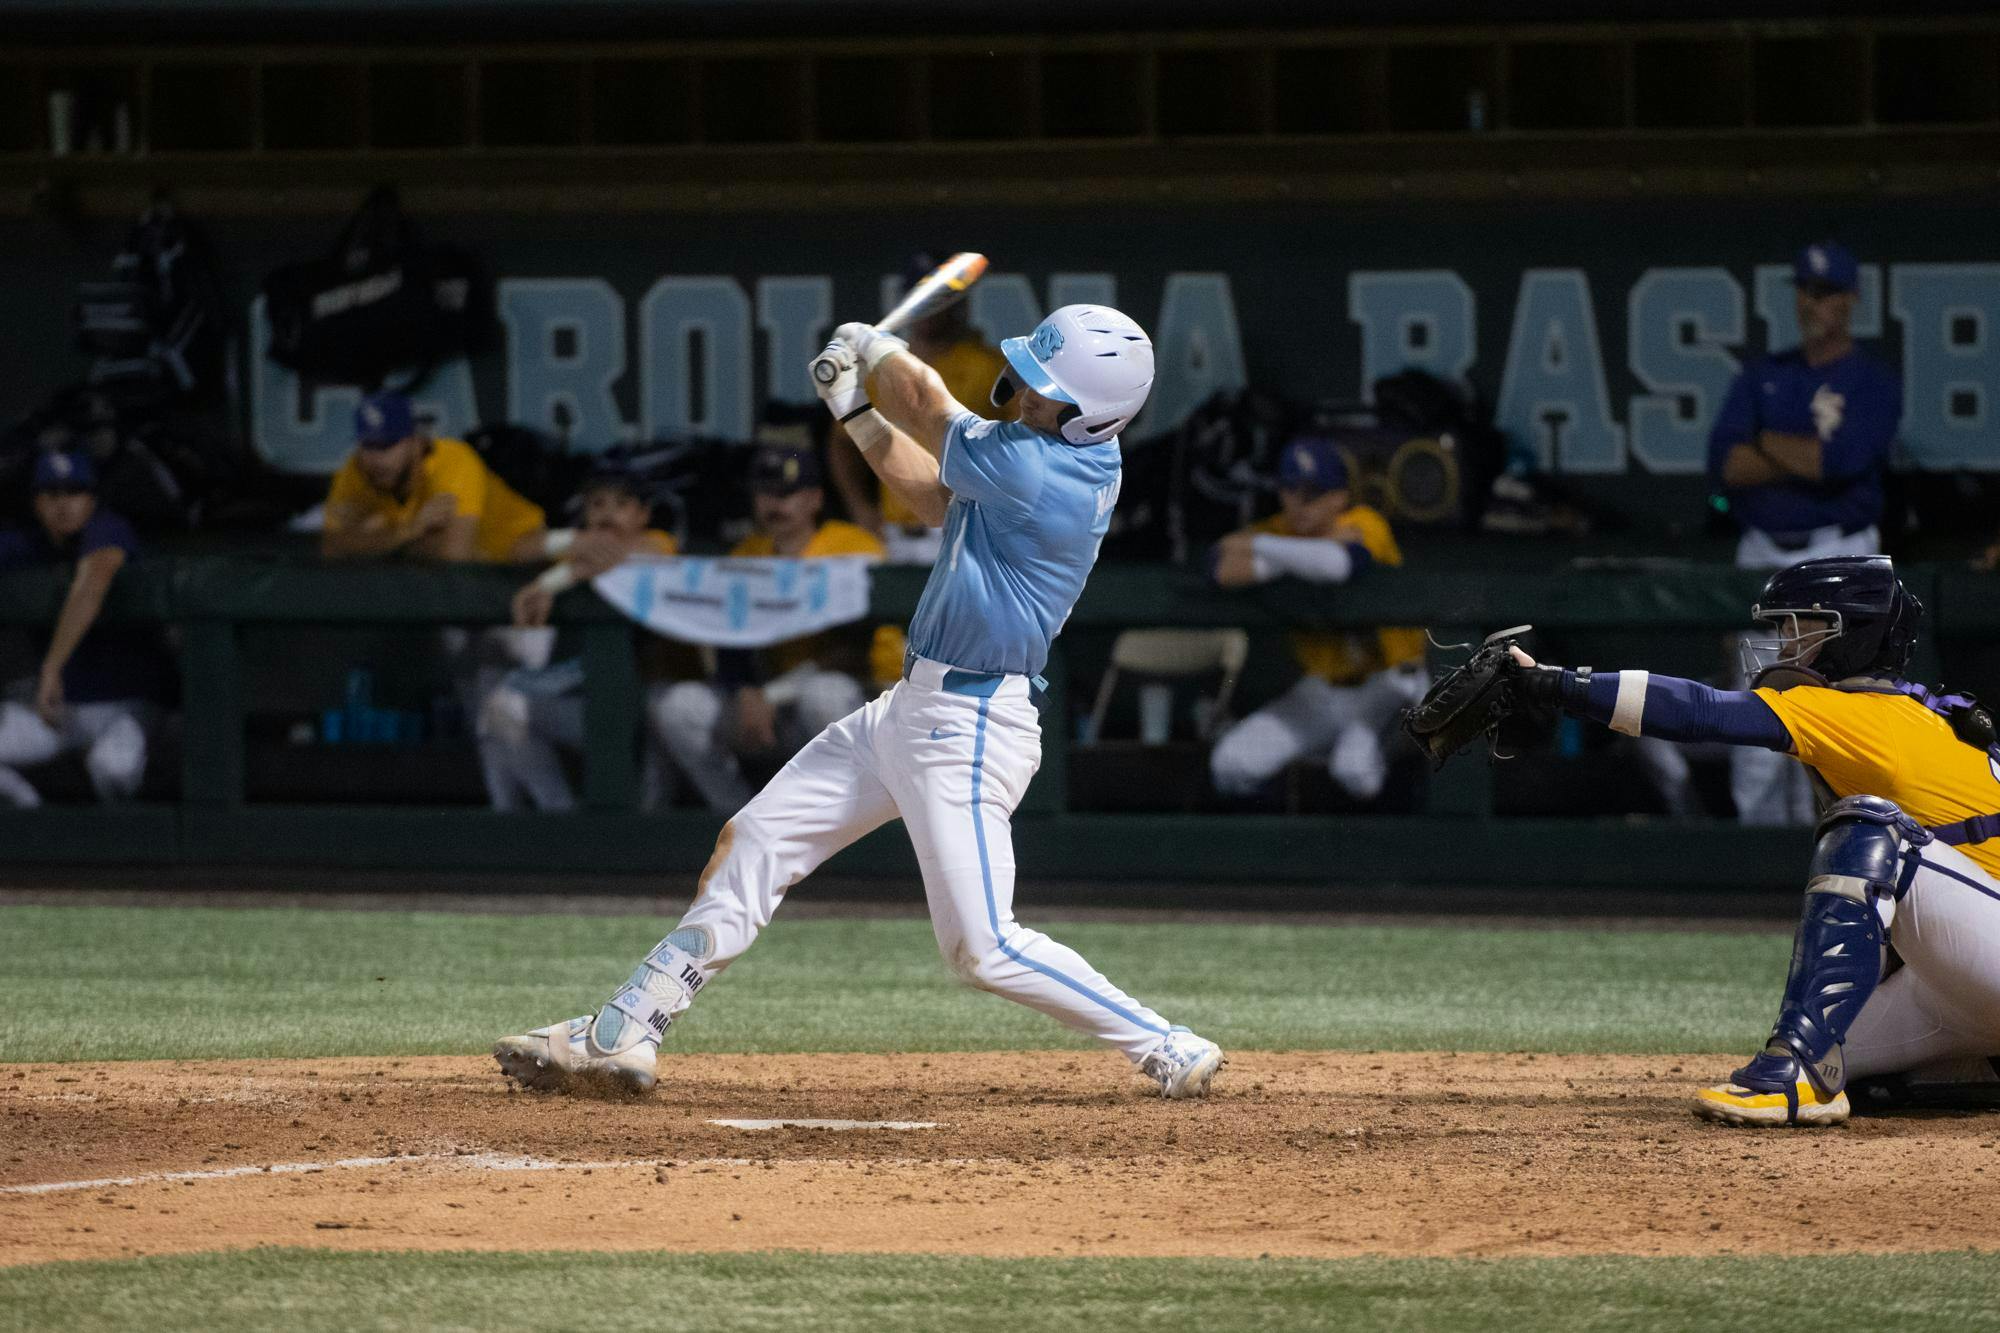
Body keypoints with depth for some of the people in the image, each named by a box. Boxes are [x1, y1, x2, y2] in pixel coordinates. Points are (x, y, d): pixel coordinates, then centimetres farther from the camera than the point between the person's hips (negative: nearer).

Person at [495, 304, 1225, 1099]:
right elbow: (936, 498, 18)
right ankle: (620, 1035, 15)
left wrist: (873, 347, 11)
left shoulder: (1041, 472, -25)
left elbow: (922, 403, -8)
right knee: (752, 843, 11)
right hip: (913, 707, 10)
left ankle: (1169, 1052, 4)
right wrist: (856, 410, 11)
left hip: (968, 730, -10)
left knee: (982, 945, -10)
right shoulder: (1065, 444, 4)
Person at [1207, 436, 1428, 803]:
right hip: (1321, 691, 5)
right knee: (1231, 766, -9)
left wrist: (1260, 546, -30)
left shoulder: (1363, 524, -15)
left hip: (1386, 687, -5)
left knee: (1356, 772, -31)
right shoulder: (1280, 529, -1)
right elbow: (1225, 569, -22)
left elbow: (1342, 564, -41)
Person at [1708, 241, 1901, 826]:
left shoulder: (1873, 384, 0)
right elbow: (1725, 463, -2)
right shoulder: (1762, 377, 12)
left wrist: (1767, 443, -5)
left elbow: (1844, 459, -19)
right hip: (1762, 556, 4)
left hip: (1836, 556, -4)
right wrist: (1815, 457, -10)